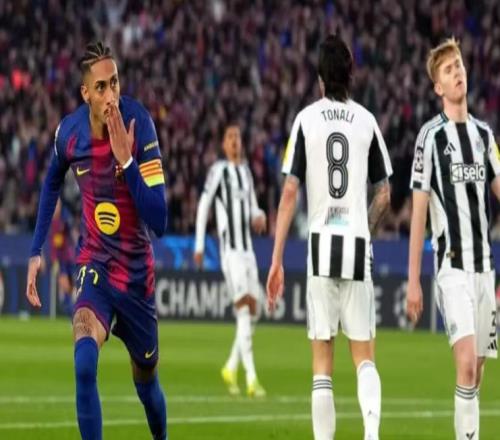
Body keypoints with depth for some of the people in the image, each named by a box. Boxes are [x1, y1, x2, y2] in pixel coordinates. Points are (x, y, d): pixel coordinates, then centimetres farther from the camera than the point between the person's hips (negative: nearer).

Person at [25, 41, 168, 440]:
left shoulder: (140, 124, -21)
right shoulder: (69, 132, -11)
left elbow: (159, 221, -23)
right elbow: (52, 184, 15)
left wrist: (126, 161, -33)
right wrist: (36, 252, 11)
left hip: (137, 270, -1)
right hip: (94, 265, 1)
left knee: (146, 381, 16)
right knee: (84, 364, -26)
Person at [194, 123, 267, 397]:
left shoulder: (246, 171, 16)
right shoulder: (218, 170, -4)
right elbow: (203, 206, -3)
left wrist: (259, 216, -1)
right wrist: (199, 245, -4)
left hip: (247, 248, 7)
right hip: (229, 249, -7)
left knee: (252, 309, 5)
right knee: (243, 306, -16)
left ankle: (231, 368, 23)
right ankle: (251, 378, -19)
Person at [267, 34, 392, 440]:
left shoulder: (306, 120, 1)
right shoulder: (367, 121, 4)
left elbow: (290, 193, -4)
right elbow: (384, 197, 8)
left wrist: (276, 261, -2)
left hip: (321, 243, -1)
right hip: (358, 246, 1)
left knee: (322, 364, 3)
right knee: (364, 356, 5)